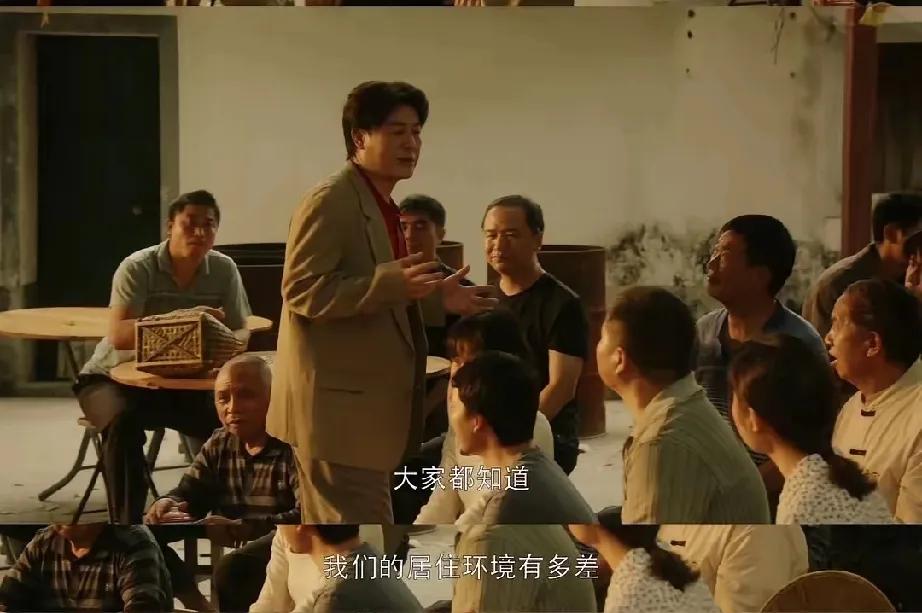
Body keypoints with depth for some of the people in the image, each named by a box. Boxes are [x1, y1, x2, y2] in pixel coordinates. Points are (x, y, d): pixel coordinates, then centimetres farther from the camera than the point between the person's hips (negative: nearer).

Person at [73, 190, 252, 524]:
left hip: (179, 382, 4)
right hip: (117, 378, -4)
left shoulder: (224, 270, -7)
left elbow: (241, 332, -4)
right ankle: (128, 523, -26)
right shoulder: (137, 267, -20)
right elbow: (119, 335, -32)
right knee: (124, 421, -34)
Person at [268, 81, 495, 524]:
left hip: (362, 400, 10)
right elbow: (301, 291, -21)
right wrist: (392, 283, -30)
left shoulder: (381, 206, 18)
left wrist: (436, 296, 10)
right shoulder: (330, 203, -14)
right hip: (339, 402, -10)